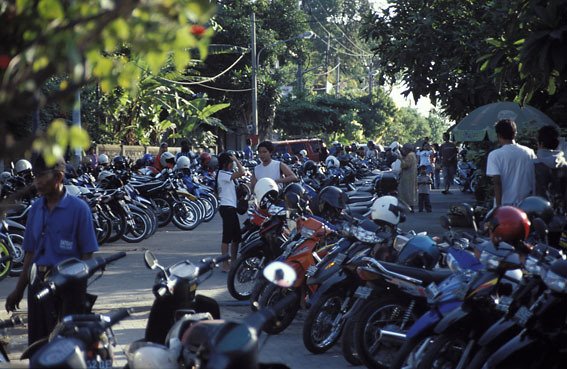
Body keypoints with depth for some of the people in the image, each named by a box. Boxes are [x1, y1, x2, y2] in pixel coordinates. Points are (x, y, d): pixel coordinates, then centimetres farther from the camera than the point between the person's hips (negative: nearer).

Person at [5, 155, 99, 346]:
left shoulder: (78, 208, -6)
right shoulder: (36, 208, 12)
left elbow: (87, 254, -6)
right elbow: (30, 253, 16)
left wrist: (81, 287, -12)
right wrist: (19, 290, 16)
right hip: (39, 283, 6)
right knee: (37, 342, 8)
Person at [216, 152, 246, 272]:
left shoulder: (226, 174, 19)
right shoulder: (222, 174, -13)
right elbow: (241, 172, -24)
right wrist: (236, 160, -14)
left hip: (231, 208, 11)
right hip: (227, 208, -11)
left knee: (236, 236, 15)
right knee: (227, 237, -9)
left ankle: (233, 262, 24)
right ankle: (225, 264, -7)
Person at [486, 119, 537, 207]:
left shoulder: (495, 155, -9)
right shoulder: (530, 153, 3)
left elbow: (497, 182, -13)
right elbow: (535, 179, 6)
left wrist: (498, 206, -10)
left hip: (505, 204, -4)